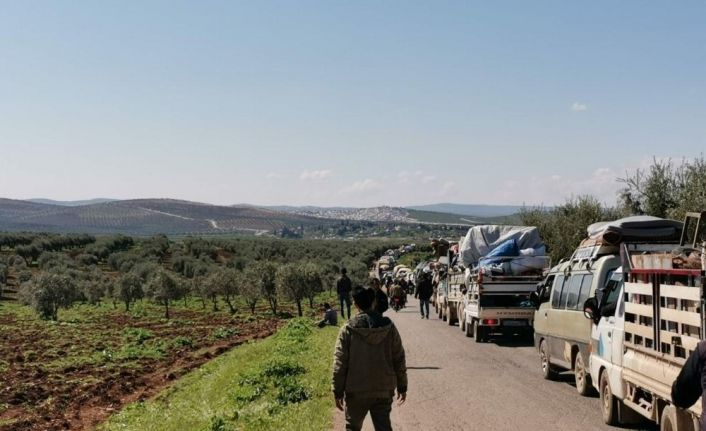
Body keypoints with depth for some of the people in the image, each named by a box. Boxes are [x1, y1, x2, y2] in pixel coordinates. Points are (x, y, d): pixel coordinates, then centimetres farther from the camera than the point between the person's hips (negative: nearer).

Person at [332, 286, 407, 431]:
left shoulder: (348, 329, -11)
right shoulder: (388, 327, -4)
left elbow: (339, 363, -9)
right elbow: (399, 359, 1)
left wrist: (337, 391, -1)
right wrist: (402, 386, 11)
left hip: (356, 392, -2)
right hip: (384, 390, 2)